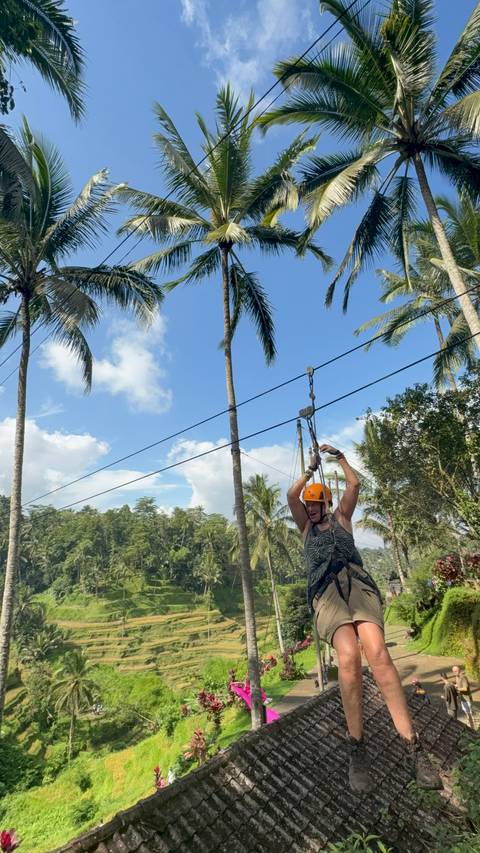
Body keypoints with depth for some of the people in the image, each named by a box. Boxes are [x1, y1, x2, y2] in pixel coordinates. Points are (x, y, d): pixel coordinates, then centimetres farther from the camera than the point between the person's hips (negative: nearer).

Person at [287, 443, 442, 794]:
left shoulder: (341, 518, 25)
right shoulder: (306, 526, 26)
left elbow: (354, 484, 17)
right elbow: (291, 496, 14)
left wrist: (339, 456, 24)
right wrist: (311, 469, 20)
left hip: (357, 582, 1)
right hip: (325, 590, 0)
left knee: (377, 653, -24)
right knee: (348, 656, -26)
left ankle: (412, 747, -21)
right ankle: (357, 748, -14)